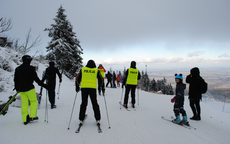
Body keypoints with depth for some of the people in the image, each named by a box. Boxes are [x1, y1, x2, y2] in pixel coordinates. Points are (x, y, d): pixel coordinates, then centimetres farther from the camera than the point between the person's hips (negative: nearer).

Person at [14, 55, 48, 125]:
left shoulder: (17, 69, 9)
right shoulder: (31, 68, -10)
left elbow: (15, 79, 15)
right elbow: (36, 79, -15)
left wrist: (17, 88, 29)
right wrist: (44, 85, -11)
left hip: (21, 89, 6)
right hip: (29, 88, -6)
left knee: (24, 104, 10)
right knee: (34, 101, 10)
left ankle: (25, 120, 13)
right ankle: (32, 116, 6)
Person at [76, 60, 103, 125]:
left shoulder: (82, 69, 8)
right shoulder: (96, 70, 6)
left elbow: (78, 79, 9)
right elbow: (100, 79, 7)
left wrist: (77, 87, 19)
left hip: (84, 88, 1)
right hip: (93, 88, -1)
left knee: (84, 104, 11)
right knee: (95, 104, 9)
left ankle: (81, 119, 14)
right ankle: (97, 119, 10)